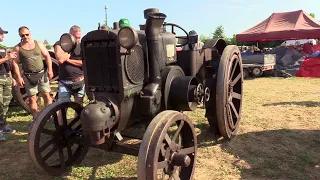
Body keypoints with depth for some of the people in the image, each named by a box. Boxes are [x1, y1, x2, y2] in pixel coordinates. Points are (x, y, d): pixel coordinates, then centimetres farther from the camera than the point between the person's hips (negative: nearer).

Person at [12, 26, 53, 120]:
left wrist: (50, 70, -3)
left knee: (47, 95, 0)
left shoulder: (38, 43, 4)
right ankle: (36, 119, 13)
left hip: (42, 74, 1)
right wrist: (19, 77, -7)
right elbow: (15, 63, -1)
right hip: (28, 76, 0)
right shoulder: (17, 48, 0)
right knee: (32, 98, 4)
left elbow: (47, 56, 5)